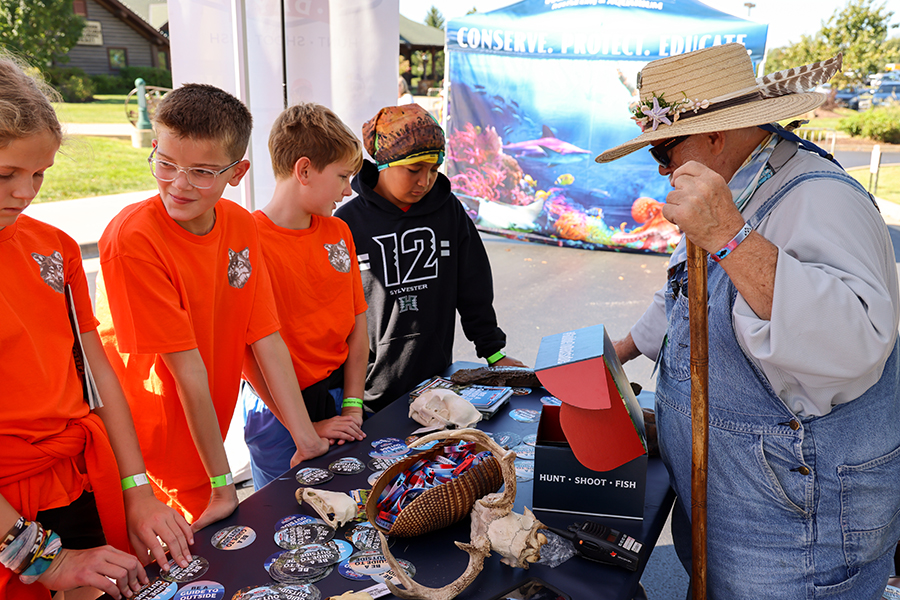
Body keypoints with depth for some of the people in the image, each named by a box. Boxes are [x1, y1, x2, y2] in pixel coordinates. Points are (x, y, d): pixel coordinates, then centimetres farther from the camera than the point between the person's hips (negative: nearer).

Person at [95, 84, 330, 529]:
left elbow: (266, 338, -5)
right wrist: (222, 482, -19)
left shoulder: (239, 225, -4)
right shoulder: (133, 238, -24)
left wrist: (307, 439, -9)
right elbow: (187, 368, -24)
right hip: (142, 465, -5)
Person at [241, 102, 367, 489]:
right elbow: (251, 352, -18)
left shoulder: (339, 232, 4)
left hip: (337, 402, 6)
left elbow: (357, 324, 4)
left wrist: (352, 406, -3)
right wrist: (305, 426, -15)